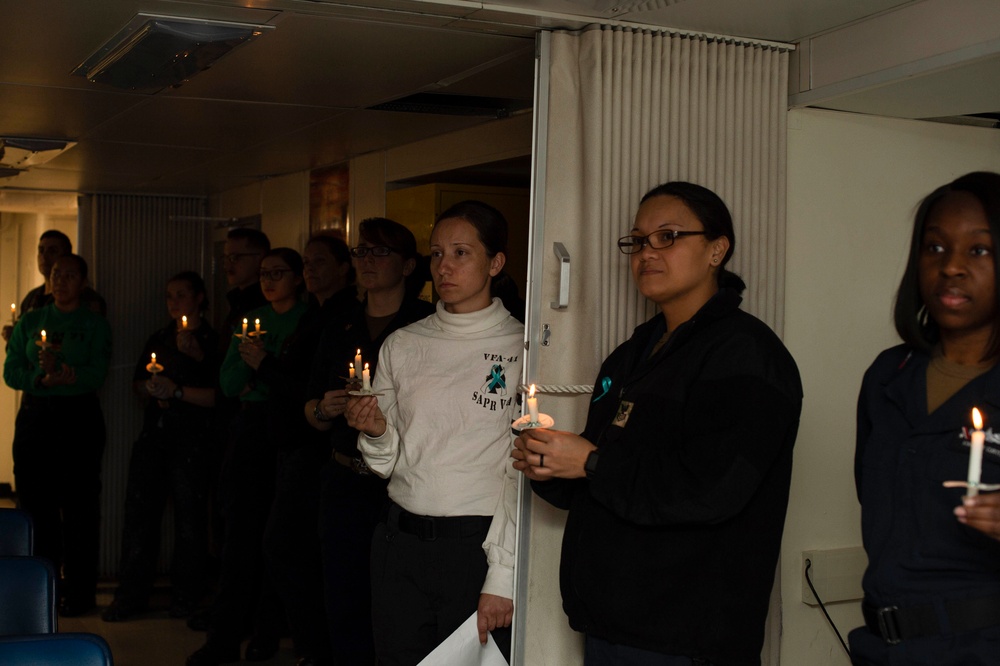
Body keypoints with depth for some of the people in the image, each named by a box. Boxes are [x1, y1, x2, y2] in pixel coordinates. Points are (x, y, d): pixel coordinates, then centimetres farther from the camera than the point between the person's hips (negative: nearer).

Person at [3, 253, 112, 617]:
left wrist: (56, 372, -23)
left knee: (79, 505, -2)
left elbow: (96, 375, -9)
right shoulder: (30, 321, 12)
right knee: (35, 504, 3)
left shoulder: (95, 324, 3)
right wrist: (41, 378, -15)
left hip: (79, 418, -3)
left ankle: (79, 592, 4)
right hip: (35, 417, 3)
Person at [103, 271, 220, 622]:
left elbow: (218, 395, -12)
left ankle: (185, 594, 10)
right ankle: (131, 593, 8)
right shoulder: (158, 339, 18)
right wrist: (153, 390, 2)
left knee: (189, 514, -2)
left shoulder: (213, 342, -2)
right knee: (139, 509, 1)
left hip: (192, 438, -5)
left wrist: (176, 390, -13)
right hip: (153, 435, 5)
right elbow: (139, 384, 24)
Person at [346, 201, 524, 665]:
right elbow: (388, 464, 14)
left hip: (479, 544, -4)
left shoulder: (521, 348, -5)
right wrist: (376, 433, -8)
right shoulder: (402, 345, 9)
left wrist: (502, 577, -13)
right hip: (401, 543, 4)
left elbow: (523, 475, -8)